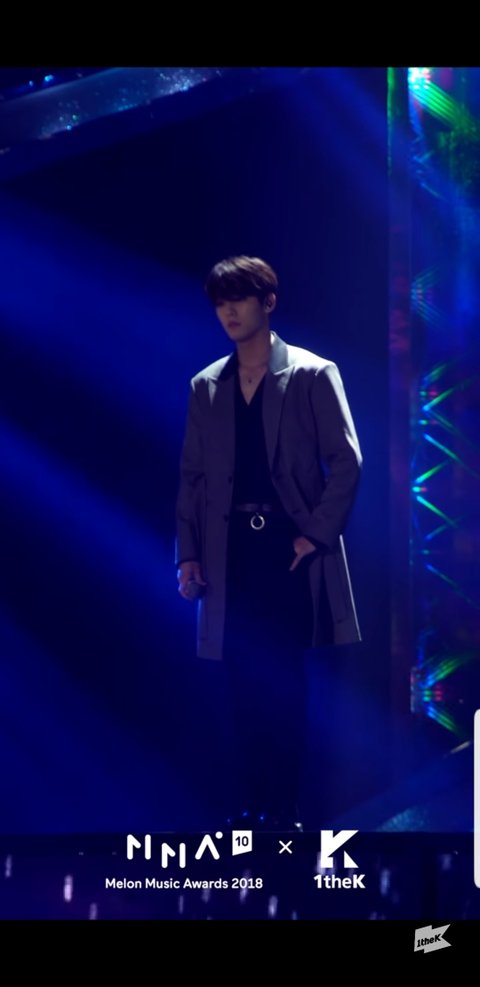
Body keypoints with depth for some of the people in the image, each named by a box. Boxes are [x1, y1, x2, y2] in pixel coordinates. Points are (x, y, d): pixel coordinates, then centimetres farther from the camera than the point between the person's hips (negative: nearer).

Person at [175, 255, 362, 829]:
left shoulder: (313, 374, 0)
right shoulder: (205, 387, 12)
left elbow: (346, 461, -3)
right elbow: (192, 476, 12)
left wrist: (316, 534, -10)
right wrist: (187, 554, 5)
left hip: (290, 549, -4)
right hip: (231, 551, 4)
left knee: (283, 683, -3)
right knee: (243, 685, 5)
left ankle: (283, 810, 3)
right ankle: (250, 807, 11)